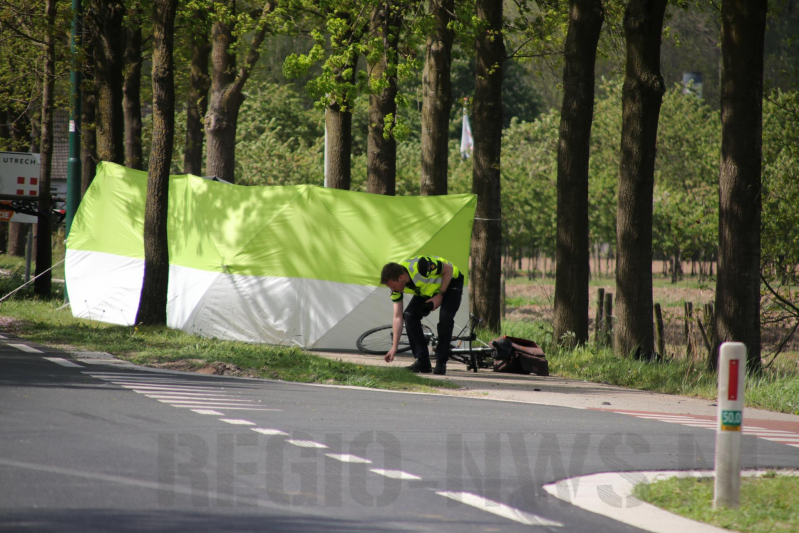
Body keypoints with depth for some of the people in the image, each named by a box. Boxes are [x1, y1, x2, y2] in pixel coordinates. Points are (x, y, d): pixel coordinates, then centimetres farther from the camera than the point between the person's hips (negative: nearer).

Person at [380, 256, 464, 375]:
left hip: (450, 282, -6)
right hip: (427, 290, 6)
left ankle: (441, 363, -16)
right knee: (409, 315, -15)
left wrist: (440, 296, -26)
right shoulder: (396, 286, -19)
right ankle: (422, 362, -9)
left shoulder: (421, 266, -40)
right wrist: (394, 347, -16)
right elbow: (398, 317, -13)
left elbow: (448, 270, -23)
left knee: (445, 318, -27)